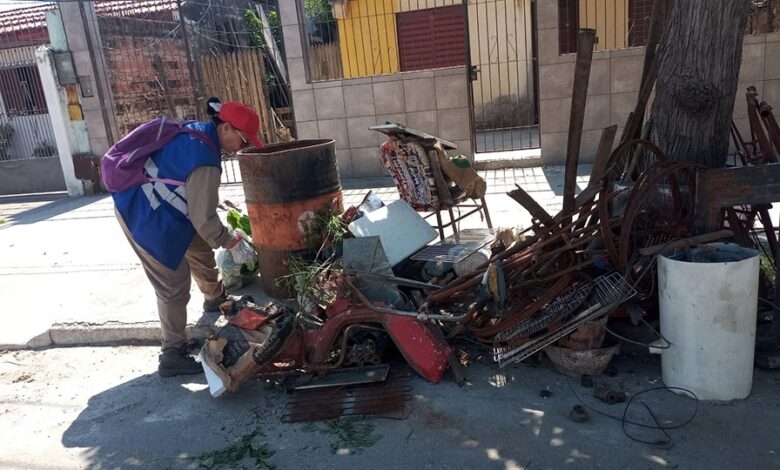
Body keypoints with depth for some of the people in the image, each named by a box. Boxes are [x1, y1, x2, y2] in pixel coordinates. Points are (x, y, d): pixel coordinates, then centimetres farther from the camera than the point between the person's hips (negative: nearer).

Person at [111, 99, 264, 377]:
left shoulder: (195, 131, 0)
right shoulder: (205, 160, -29)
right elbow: (203, 218, -26)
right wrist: (228, 241, -9)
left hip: (147, 205, 10)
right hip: (147, 220, -10)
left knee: (200, 249, 25)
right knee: (174, 285, -2)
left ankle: (216, 300, 50)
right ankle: (172, 357, 11)